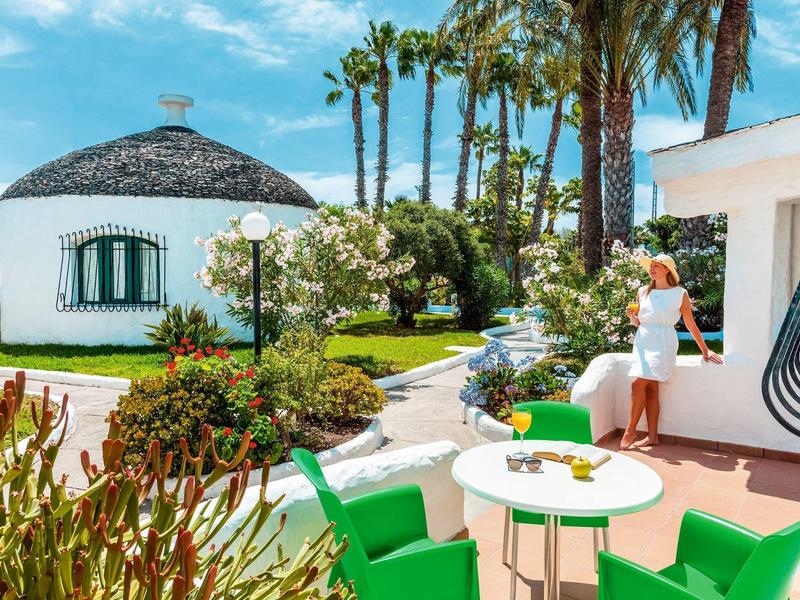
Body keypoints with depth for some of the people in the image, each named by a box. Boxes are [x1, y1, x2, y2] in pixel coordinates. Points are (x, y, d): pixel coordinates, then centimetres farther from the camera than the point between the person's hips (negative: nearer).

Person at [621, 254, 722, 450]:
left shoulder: (680, 294, -1)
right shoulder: (643, 292, 10)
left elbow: (691, 325, 5)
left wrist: (705, 351, 9)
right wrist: (631, 316, -6)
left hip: (663, 344, -4)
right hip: (642, 341, 5)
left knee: (638, 383, -17)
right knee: (650, 389, 2)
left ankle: (630, 430, -7)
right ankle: (652, 436, 8)